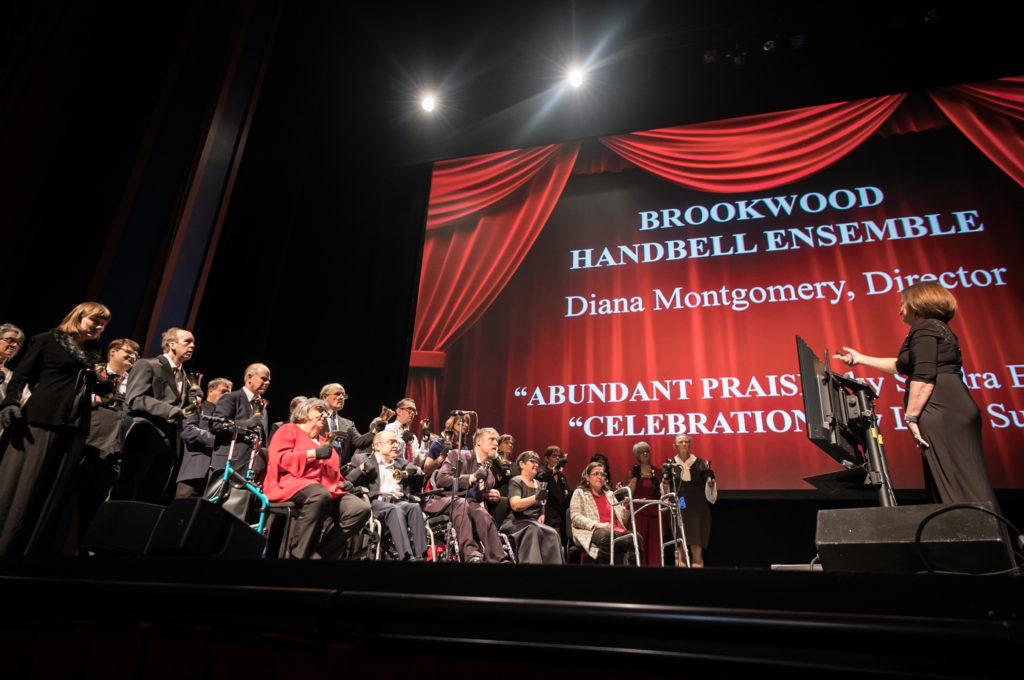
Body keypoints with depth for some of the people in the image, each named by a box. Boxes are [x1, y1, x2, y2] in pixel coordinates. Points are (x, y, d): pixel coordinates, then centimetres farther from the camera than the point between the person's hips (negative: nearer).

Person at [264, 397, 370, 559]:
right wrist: (313, 454, -10)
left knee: (361, 508, -20)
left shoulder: (323, 441, 32)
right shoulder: (289, 430, 14)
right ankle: (297, 554, -30)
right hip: (292, 484, -6)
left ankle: (325, 553, -19)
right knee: (321, 496, -41)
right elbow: (278, 459, -4)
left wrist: (343, 482, 12)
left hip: (327, 489, 7)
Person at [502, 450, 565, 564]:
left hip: (535, 524, 6)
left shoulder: (539, 484, 22)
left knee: (552, 534, -26)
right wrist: (536, 498, -29)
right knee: (534, 531, -37)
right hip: (517, 522, -6)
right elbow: (515, 505, -17)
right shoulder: (516, 482, 0)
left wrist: (542, 516, 9)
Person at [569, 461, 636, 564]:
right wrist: (597, 524, -15)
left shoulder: (609, 494, 30)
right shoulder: (579, 493, 14)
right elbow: (575, 517, -1)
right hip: (592, 532, -6)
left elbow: (622, 520, 26)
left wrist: (625, 509, 3)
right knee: (606, 535, -43)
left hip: (615, 531, 6)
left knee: (637, 537, -29)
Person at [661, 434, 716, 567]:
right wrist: (665, 476, -9)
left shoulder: (700, 463, 10)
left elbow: (709, 491, 11)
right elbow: (664, 491, 8)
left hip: (697, 507, 0)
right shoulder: (670, 465, 9)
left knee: (696, 543, -5)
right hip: (678, 506, 0)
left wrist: (710, 476, -7)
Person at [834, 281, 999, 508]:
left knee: (953, 484, -12)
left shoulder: (924, 328, -4)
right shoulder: (939, 329, 27)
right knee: (968, 482, 6)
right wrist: (861, 359, 41)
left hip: (941, 412, -10)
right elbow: (903, 366, 36)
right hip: (957, 409, 10)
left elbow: (924, 376, -17)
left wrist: (911, 417, -17)